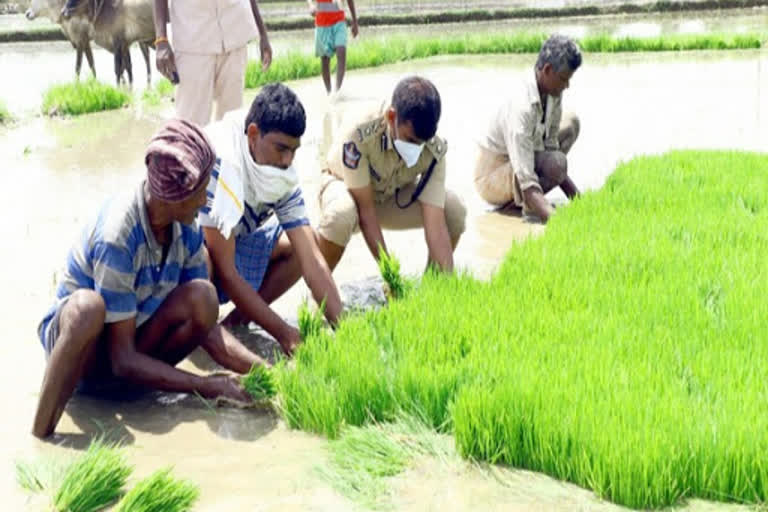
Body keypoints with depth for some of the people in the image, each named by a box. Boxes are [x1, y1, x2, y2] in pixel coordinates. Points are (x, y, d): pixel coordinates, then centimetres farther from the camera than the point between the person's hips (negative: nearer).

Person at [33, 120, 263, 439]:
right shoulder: (116, 236, -31)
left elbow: (205, 326, -5)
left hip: (134, 338, 6)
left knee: (202, 297, -22)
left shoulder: (187, 231, -12)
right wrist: (209, 387, -31)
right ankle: (40, 437, -32)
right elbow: (123, 361, -29)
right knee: (89, 306, -41)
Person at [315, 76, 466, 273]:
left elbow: (436, 225, -29)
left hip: (392, 195, 4)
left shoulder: (434, 151, -28)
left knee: (454, 211, -22)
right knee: (341, 215, -40)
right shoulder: (359, 134, -38)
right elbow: (366, 212, -32)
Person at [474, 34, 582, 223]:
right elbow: (526, 181, -40)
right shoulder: (522, 108, -35)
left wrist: (578, 198, -6)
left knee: (570, 123, 14)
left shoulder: (552, 94, -9)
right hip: (492, 177, -10)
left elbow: (550, 145, -2)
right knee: (556, 162, -35)